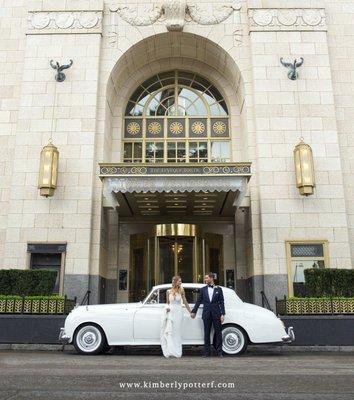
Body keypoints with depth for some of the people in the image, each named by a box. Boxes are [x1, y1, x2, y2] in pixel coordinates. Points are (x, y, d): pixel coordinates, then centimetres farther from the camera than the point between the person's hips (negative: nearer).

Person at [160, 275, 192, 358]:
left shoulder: (181, 291, 1)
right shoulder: (168, 291, 3)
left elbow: (185, 302, 5)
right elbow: (167, 302, 12)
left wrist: (190, 312, 5)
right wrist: (167, 307, -8)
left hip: (178, 312, 0)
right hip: (170, 312, 0)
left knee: (177, 332, 0)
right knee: (169, 331, -4)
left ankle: (177, 352, 7)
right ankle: (170, 351, 0)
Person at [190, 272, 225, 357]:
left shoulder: (218, 289, 4)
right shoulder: (203, 289, 8)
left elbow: (221, 302, 2)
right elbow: (198, 301, 11)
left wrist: (222, 314, -4)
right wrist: (193, 311, 8)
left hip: (216, 314, -1)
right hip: (206, 314, 1)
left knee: (218, 333, 3)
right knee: (207, 333, 5)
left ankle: (219, 352, 11)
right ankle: (207, 352, 11)